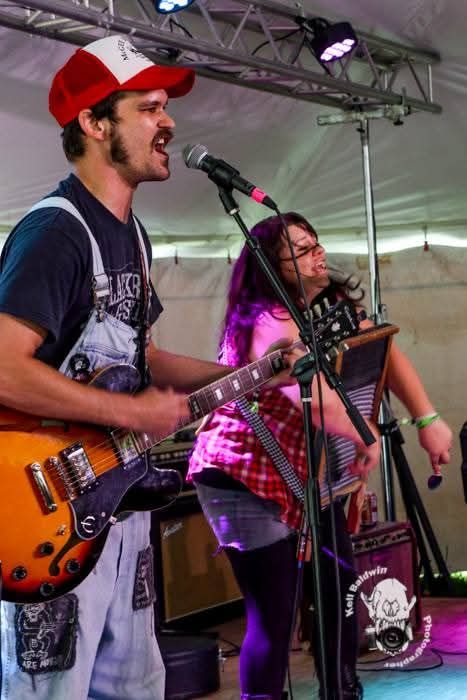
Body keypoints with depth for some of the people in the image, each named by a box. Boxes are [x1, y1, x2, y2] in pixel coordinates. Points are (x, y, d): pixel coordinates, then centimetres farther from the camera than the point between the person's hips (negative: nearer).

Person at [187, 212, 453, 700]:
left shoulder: (328, 307, 7)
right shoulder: (269, 322, -23)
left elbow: (385, 353, 5)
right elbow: (317, 399, -35)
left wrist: (427, 419, -6)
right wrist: (368, 441, -20)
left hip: (307, 473, 9)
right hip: (246, 480, -9)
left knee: (341, 585, 7)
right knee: (274, 615, -9)